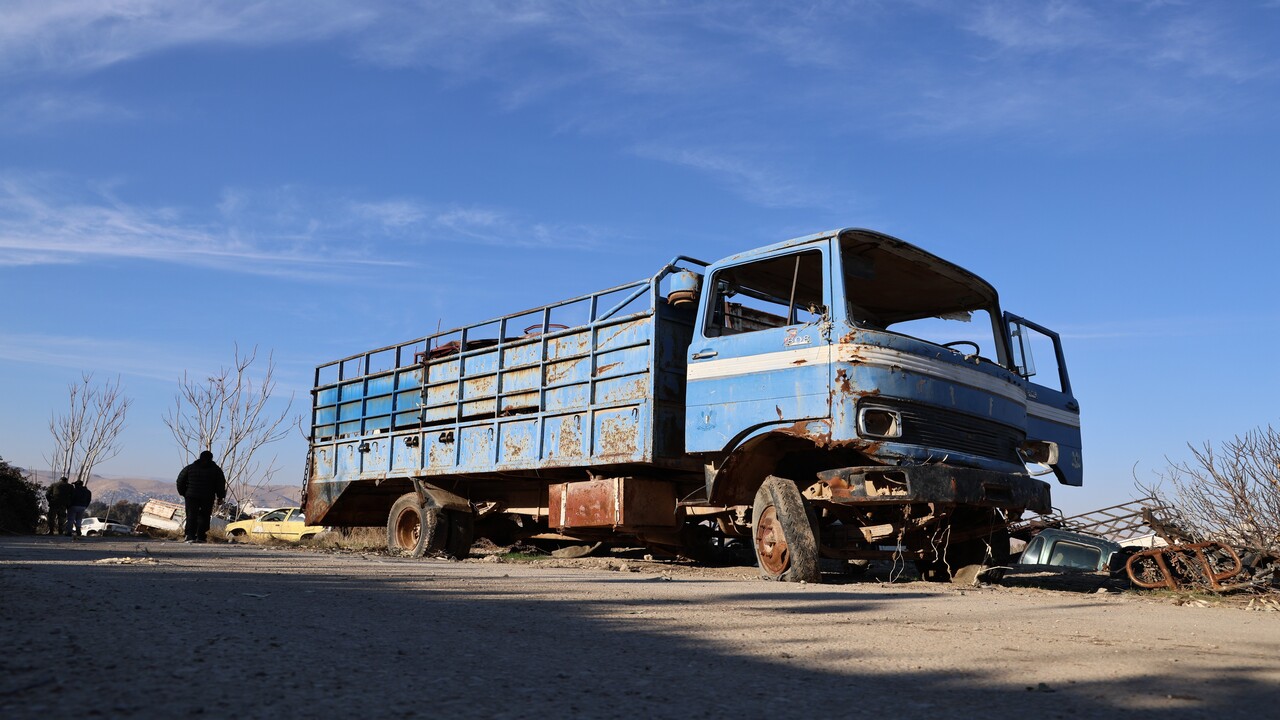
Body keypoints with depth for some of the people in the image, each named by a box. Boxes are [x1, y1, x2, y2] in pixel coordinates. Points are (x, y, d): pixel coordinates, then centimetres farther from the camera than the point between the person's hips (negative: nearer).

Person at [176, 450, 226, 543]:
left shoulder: (190, 468, 8)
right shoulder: (216, 470, 5)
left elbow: (180, 481, 7)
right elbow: (221, 484, 4)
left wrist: (183, 493, 15)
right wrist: (220, 497, 11)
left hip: (191, 496, 0)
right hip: (208, 497, 0)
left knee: (191, 516, 2)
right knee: (204, 516, 8)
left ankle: (190, 536, -9)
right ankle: (200, 537, 4)